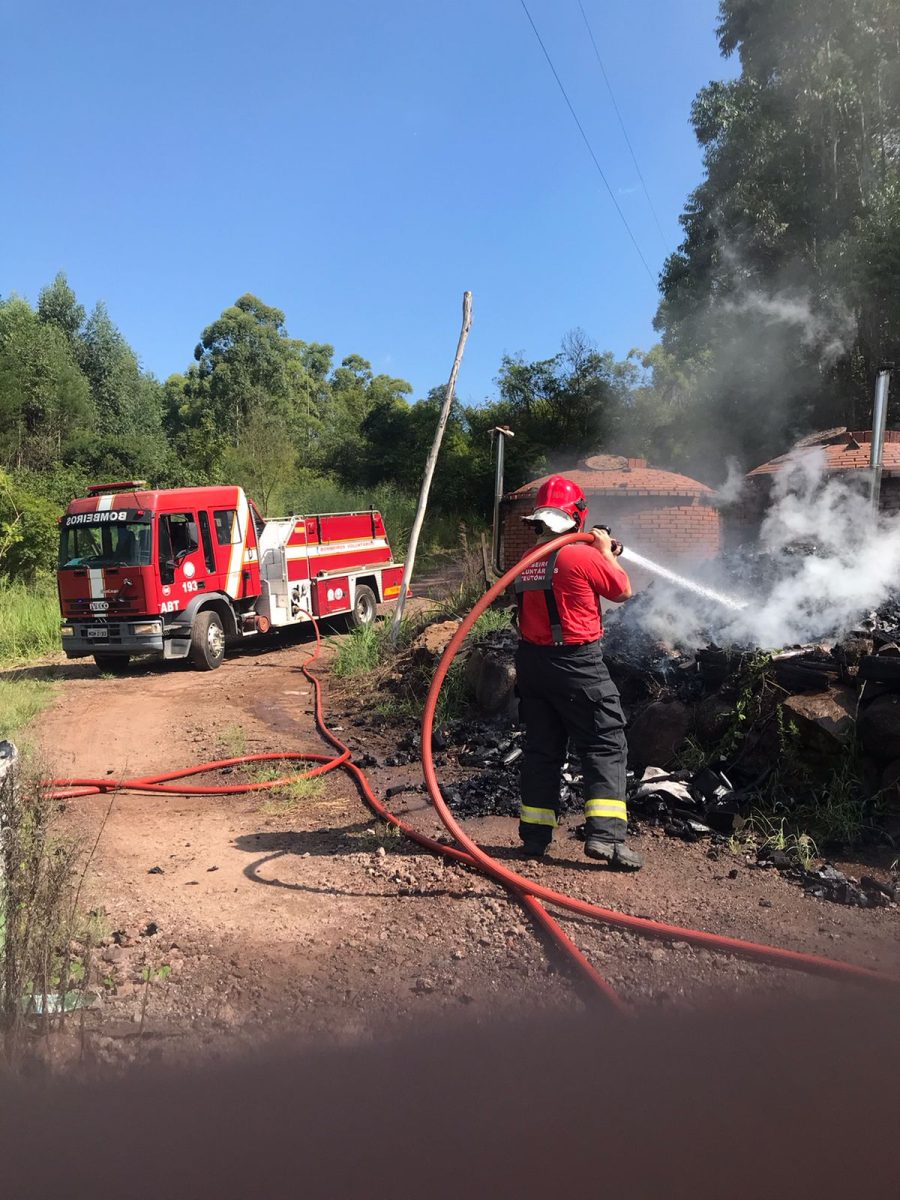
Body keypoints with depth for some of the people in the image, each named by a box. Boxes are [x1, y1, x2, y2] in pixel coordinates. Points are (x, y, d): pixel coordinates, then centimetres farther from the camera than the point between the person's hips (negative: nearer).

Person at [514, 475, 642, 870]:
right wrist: (607, 552, 15)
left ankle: (535, 835, 19)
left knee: (542, 748, 14)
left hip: (532, 662, 7)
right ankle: (605, 835, -4)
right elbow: (623, 591, 1)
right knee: (605, 747, 2)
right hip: (577, 664, -6)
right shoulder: (585, 556, -14)